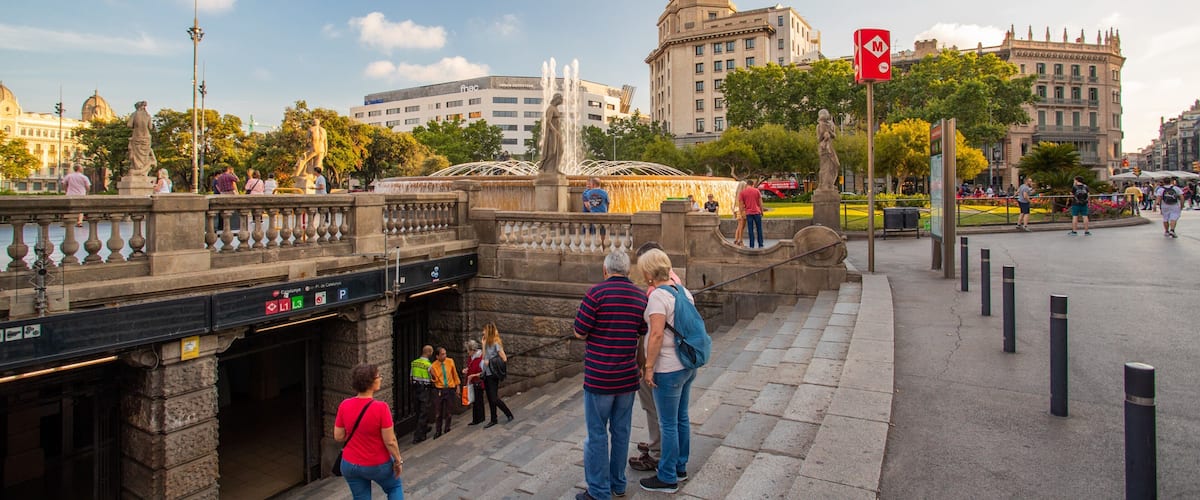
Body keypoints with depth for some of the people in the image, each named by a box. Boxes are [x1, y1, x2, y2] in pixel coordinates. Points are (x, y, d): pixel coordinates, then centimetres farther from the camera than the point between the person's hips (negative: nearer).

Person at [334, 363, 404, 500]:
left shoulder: (344, 405, -12)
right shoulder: (381, 408, -26)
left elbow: (338, 437, -3)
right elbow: (390, 441, -19)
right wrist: (398, 461, -5)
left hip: (350, 465, 4)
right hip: (378, 465, -3)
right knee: (395, 487, 26)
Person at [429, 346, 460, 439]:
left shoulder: (450, 361, 0)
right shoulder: (433, 366, -4)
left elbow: (455, 374, 9)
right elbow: (435, 380, -2)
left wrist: (457, 386, 12)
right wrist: (432, 374, -22)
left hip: (450, 390, 1)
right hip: (439, 390, -1)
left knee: (448, 413, 8)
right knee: (438, 413, 2)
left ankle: (447, 431, 22)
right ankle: (437, 432, 14)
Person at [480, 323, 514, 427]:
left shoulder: (496, 343, -15)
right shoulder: (487, 343, 8)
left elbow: (504, 359, -17)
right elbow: (484, 358, 5)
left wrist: (491, 362, -12)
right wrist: (483, 344, 3)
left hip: (493, 375, -8)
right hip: (486, 374, 8)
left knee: (494, 398, -4)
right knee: (490, 399, 13)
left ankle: (509, 415, 13)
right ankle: (493, 420, 23)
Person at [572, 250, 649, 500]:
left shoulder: (597, 292, -13)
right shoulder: (641, 297, 2)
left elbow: (579, 331, -11)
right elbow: (642, 333, 9)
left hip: (599, 377, -5)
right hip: (627, 376, 5)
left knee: (597, 434, 5)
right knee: (621, 431, 17)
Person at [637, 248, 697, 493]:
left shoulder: (657, 295, -19)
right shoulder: (683, 291, 6)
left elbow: (657, 335, -25)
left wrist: (648, 367, -18)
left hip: (668, 370, -9)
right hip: (687, 365, 9)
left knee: (668, 424, 5)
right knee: (681, 418, 20)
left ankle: (667, 478, 18)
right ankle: (680, 467, 35)